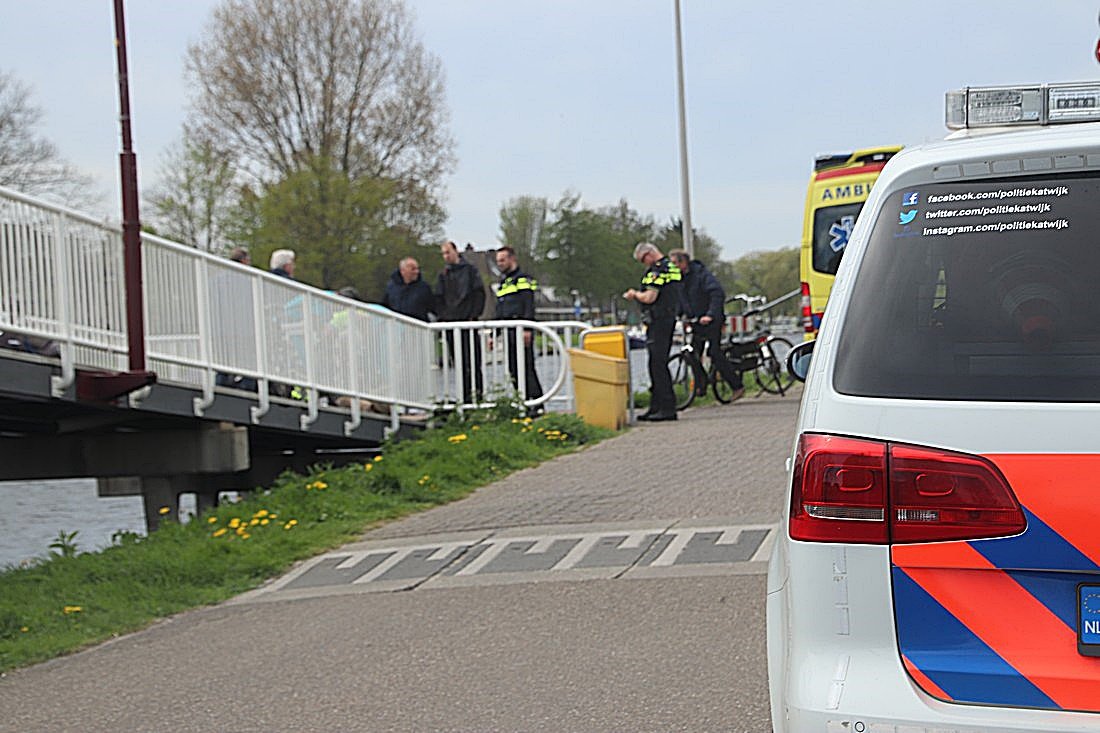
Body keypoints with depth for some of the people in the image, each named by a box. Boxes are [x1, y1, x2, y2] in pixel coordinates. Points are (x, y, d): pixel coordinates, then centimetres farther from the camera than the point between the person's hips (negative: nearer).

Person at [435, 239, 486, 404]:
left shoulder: (470, 270, 4)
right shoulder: (443, 275, 17)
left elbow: (479, 294, 0)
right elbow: (439, 299, 18)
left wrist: (474, 315, -8)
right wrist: (442, 317, 4)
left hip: (468, 321, -4)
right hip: (450, 323, 4)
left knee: (472, 359, -8)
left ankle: (476, 392, -7)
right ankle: (465, 395, 5)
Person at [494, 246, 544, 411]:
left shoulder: (522, 279, -3)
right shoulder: (503, 283, 23)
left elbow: (529, 306, -12)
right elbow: (499, 312, 27)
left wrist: (527, 329, -21)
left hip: (520, 330, -9)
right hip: (508, 332, 9)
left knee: (527, 367, -12)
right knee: (513, 370, 6)